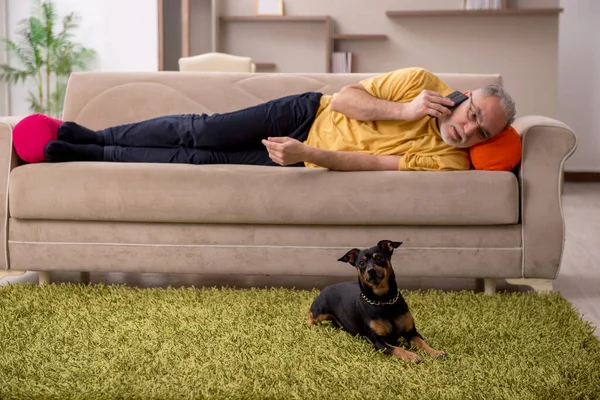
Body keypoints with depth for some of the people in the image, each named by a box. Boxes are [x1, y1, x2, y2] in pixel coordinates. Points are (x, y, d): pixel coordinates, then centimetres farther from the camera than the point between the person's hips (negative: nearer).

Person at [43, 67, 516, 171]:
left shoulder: (448, 165, -17)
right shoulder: (422, 81, -14)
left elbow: (367, 163, -21)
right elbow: (343, 98, -12)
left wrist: (306, 154, -29)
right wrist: (405, 111, -24)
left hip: (312, 162, 0)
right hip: (312, 113, 1)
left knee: (201, 162, -6)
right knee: (203, 132, -10)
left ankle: (92, 155, 8)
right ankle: (90, 135, 8)